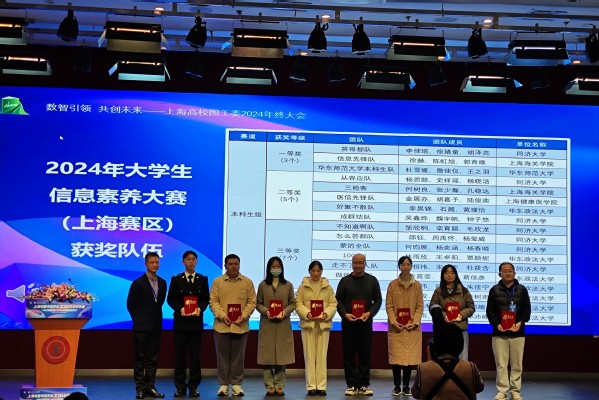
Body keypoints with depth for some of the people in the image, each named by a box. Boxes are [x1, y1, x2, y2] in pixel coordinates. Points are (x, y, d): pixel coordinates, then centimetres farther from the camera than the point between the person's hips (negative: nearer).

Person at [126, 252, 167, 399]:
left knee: (153, 358, 7)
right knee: (140, 359, 2)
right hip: (141, 327, -5)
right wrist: (139, 319, 8)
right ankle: (140, 388, 6)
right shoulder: (138, 283, -8)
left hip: (156, 326, 5)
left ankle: (150, 387, 12)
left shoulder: (162, 283, 7)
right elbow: (130, 304, 0)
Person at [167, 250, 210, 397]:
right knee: (179, 355, 1)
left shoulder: (203, 279, 8)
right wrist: (180, 308, -13)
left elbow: (206, 298, 6)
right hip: (180, 321, 0)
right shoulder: (176, 279, 6)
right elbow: (170, 299, 3)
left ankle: (193, 386, 8)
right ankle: (180, 387, 7)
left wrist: (200, 308, -12)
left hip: (196, 321, 1)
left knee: (195, 355, 2)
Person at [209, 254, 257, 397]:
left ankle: (236, 384, 12)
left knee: (238, 356, 5)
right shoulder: (217, 282, 6)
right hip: (221, 325, 0)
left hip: (241, 326, 0)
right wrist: (222, 315, -13)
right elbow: (213, 301, 0)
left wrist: (243, 316, -11)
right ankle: (223, 384, 11)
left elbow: (252, 302, 3)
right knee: (223, 356, 4)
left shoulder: (247, 282, 6)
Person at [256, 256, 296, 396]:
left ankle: (279, 386, 8)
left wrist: (285, 312, -13)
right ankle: (270, 386, 5)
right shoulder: (263, 285, 6)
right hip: (267, 324, 0)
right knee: (267, 355, -1)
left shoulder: (288, 285, 7)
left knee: (281, 354, 0)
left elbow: (293, 303, 5)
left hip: (283, 324, 0)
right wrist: (266, 311, -14)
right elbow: (258, 303, 4)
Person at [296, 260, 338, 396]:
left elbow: (333, 304, 4)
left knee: (322, 355, 2)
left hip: (323, 323, 1)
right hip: (308, 323, -1)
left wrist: (326, 314, -14)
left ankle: (321, 386, 7)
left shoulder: (328, 287, 8)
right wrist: (307, 313, -17)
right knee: (309, 355, 1)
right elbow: (298, 304, 0)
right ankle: (311, 386, 5)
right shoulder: (302, 287, 6)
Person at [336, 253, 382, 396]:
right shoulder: (345, 281, 7)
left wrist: (370, 313, -9)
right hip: (348, 322, 0)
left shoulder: (372, 280, 8)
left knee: (365, 355, 2)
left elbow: (378, 300, 7)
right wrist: (345, 314, -11)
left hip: (366, 322, 0)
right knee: (349, 355, 0)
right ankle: (351, 385, 6)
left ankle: (364, 385, 8)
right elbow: (338, 300, 5)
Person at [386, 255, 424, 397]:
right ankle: (397, 386, 10)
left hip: (412, 327, 1)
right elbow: (389, 306, 0)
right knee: (396, 357, -1)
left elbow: (420, 306, 3)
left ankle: (406, 386, 12)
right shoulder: (392, 284, 1)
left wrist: (414, 322, -9)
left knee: (410, 357, 2)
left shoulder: (417, 285, 4)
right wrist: (394, 322, -12)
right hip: (396, 327, -1)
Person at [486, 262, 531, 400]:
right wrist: (496, 324, -13)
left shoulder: (522, 290, 8)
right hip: (499, 333, -1)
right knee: (501, 364, -1)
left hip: (517, 333, 1)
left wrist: (520, 323, -13)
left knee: (517, 365, 3)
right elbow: (490, 311, 4)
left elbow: (526, 309, 4)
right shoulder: (494, 290, 7)